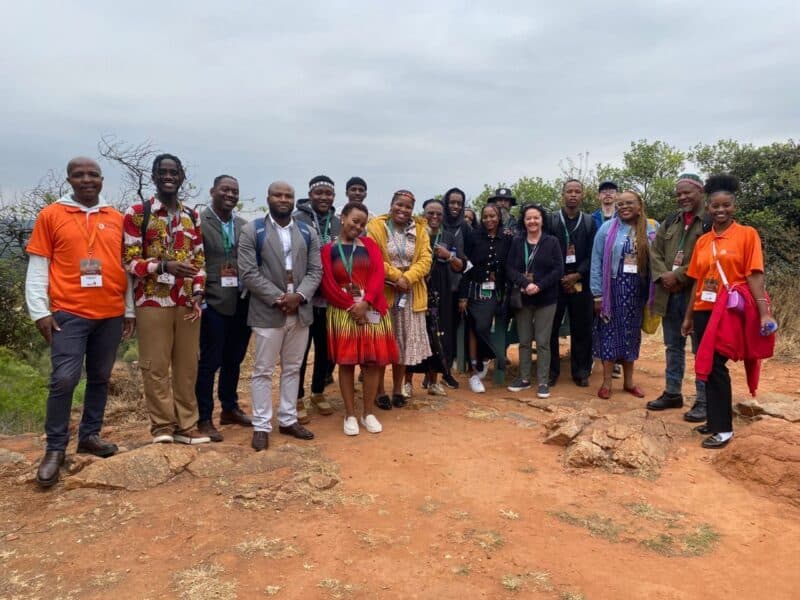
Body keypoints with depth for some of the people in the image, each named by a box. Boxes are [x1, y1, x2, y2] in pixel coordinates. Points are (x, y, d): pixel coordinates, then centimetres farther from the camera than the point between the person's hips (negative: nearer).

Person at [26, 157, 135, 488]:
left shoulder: (116, 219, 9)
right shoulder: (51, 215, 1)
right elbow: (37, 267, 0)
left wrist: (130, 309, 10)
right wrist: (40, 311, -7)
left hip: (111, 314, 3)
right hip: (68, 313, -3)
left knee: (100, 378, 11)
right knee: (64, 379, -6)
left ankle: (90, 435, 25)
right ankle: (55, 449, 9)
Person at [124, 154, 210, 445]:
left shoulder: (192, 216, 13)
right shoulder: (137, 212, -1)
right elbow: (129, 260, -6)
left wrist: (198, 294, 0)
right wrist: (163, 265, -22)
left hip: (188, 302, 4)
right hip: (153, 301, -4)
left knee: (187, 366, 8)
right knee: (156, 366, 2)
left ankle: (186, 426, 19)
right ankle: (163, 425, 15)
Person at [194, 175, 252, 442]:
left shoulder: (244, 225, 10)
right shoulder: (199, 221, -6)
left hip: (242, 303, 5)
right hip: (214, 303, -5)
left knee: (234, 360, 16)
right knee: (209, 362, 3)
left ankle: (230, 409, 32)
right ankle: (204, 418, 16)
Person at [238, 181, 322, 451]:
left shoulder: (308, 233, 10)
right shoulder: (252, 231, -1)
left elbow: (315, 271, 4)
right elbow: (249, 273, -9)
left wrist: (299, 296, -13)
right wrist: (279, 298, -16)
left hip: (301, 311, 4)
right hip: (267, 312, -4)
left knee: (293, 368, 13)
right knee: (263, 371, 3)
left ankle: (288, 419, 25)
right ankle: (261, 426, 13)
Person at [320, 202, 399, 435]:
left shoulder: (369, 245, 9)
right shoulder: (328, 249, 3)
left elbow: (378, 274, -2)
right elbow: (327, 285, -4)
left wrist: (365, 303, -15)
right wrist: (351, 306, -12)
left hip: (371, 309, 2)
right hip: (343, 311, -2)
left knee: (372, 361, 3)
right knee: (346, 362, 3)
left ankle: (369, 413, 16)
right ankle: (350, 415, 13)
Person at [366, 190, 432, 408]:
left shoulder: (419, 230, 7)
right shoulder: (376, 227, -4)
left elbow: (425, 260, -2)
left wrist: (407, 278, -17)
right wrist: (396, 276, -17)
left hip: (410, 295, 3)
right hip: (382, 293, -3)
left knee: (403, 344, 10)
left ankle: (398, 389, 24)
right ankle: (380, 391, 15)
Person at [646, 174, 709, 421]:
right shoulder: (670, 222, 14)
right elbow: (655, 252, 10)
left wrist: (678, 276, -16)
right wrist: (663, 276, -7)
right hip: (669, 294, 7)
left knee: (701, 350, 2)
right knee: (673, 347, 16)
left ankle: (704, 400, 12)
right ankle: (672, 393, 27)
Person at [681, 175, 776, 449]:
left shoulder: (747, 234, -4)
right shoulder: (702, 241, 11)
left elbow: (755, 275, -10)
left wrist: (764, 312, -18)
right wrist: (689, 316, 13)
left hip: (731, 311, -5)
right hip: (704, 311, 5)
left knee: (716, 366, -5)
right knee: (707, 367, 10)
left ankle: (724, 429, 7)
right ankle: (715, 420, 23)